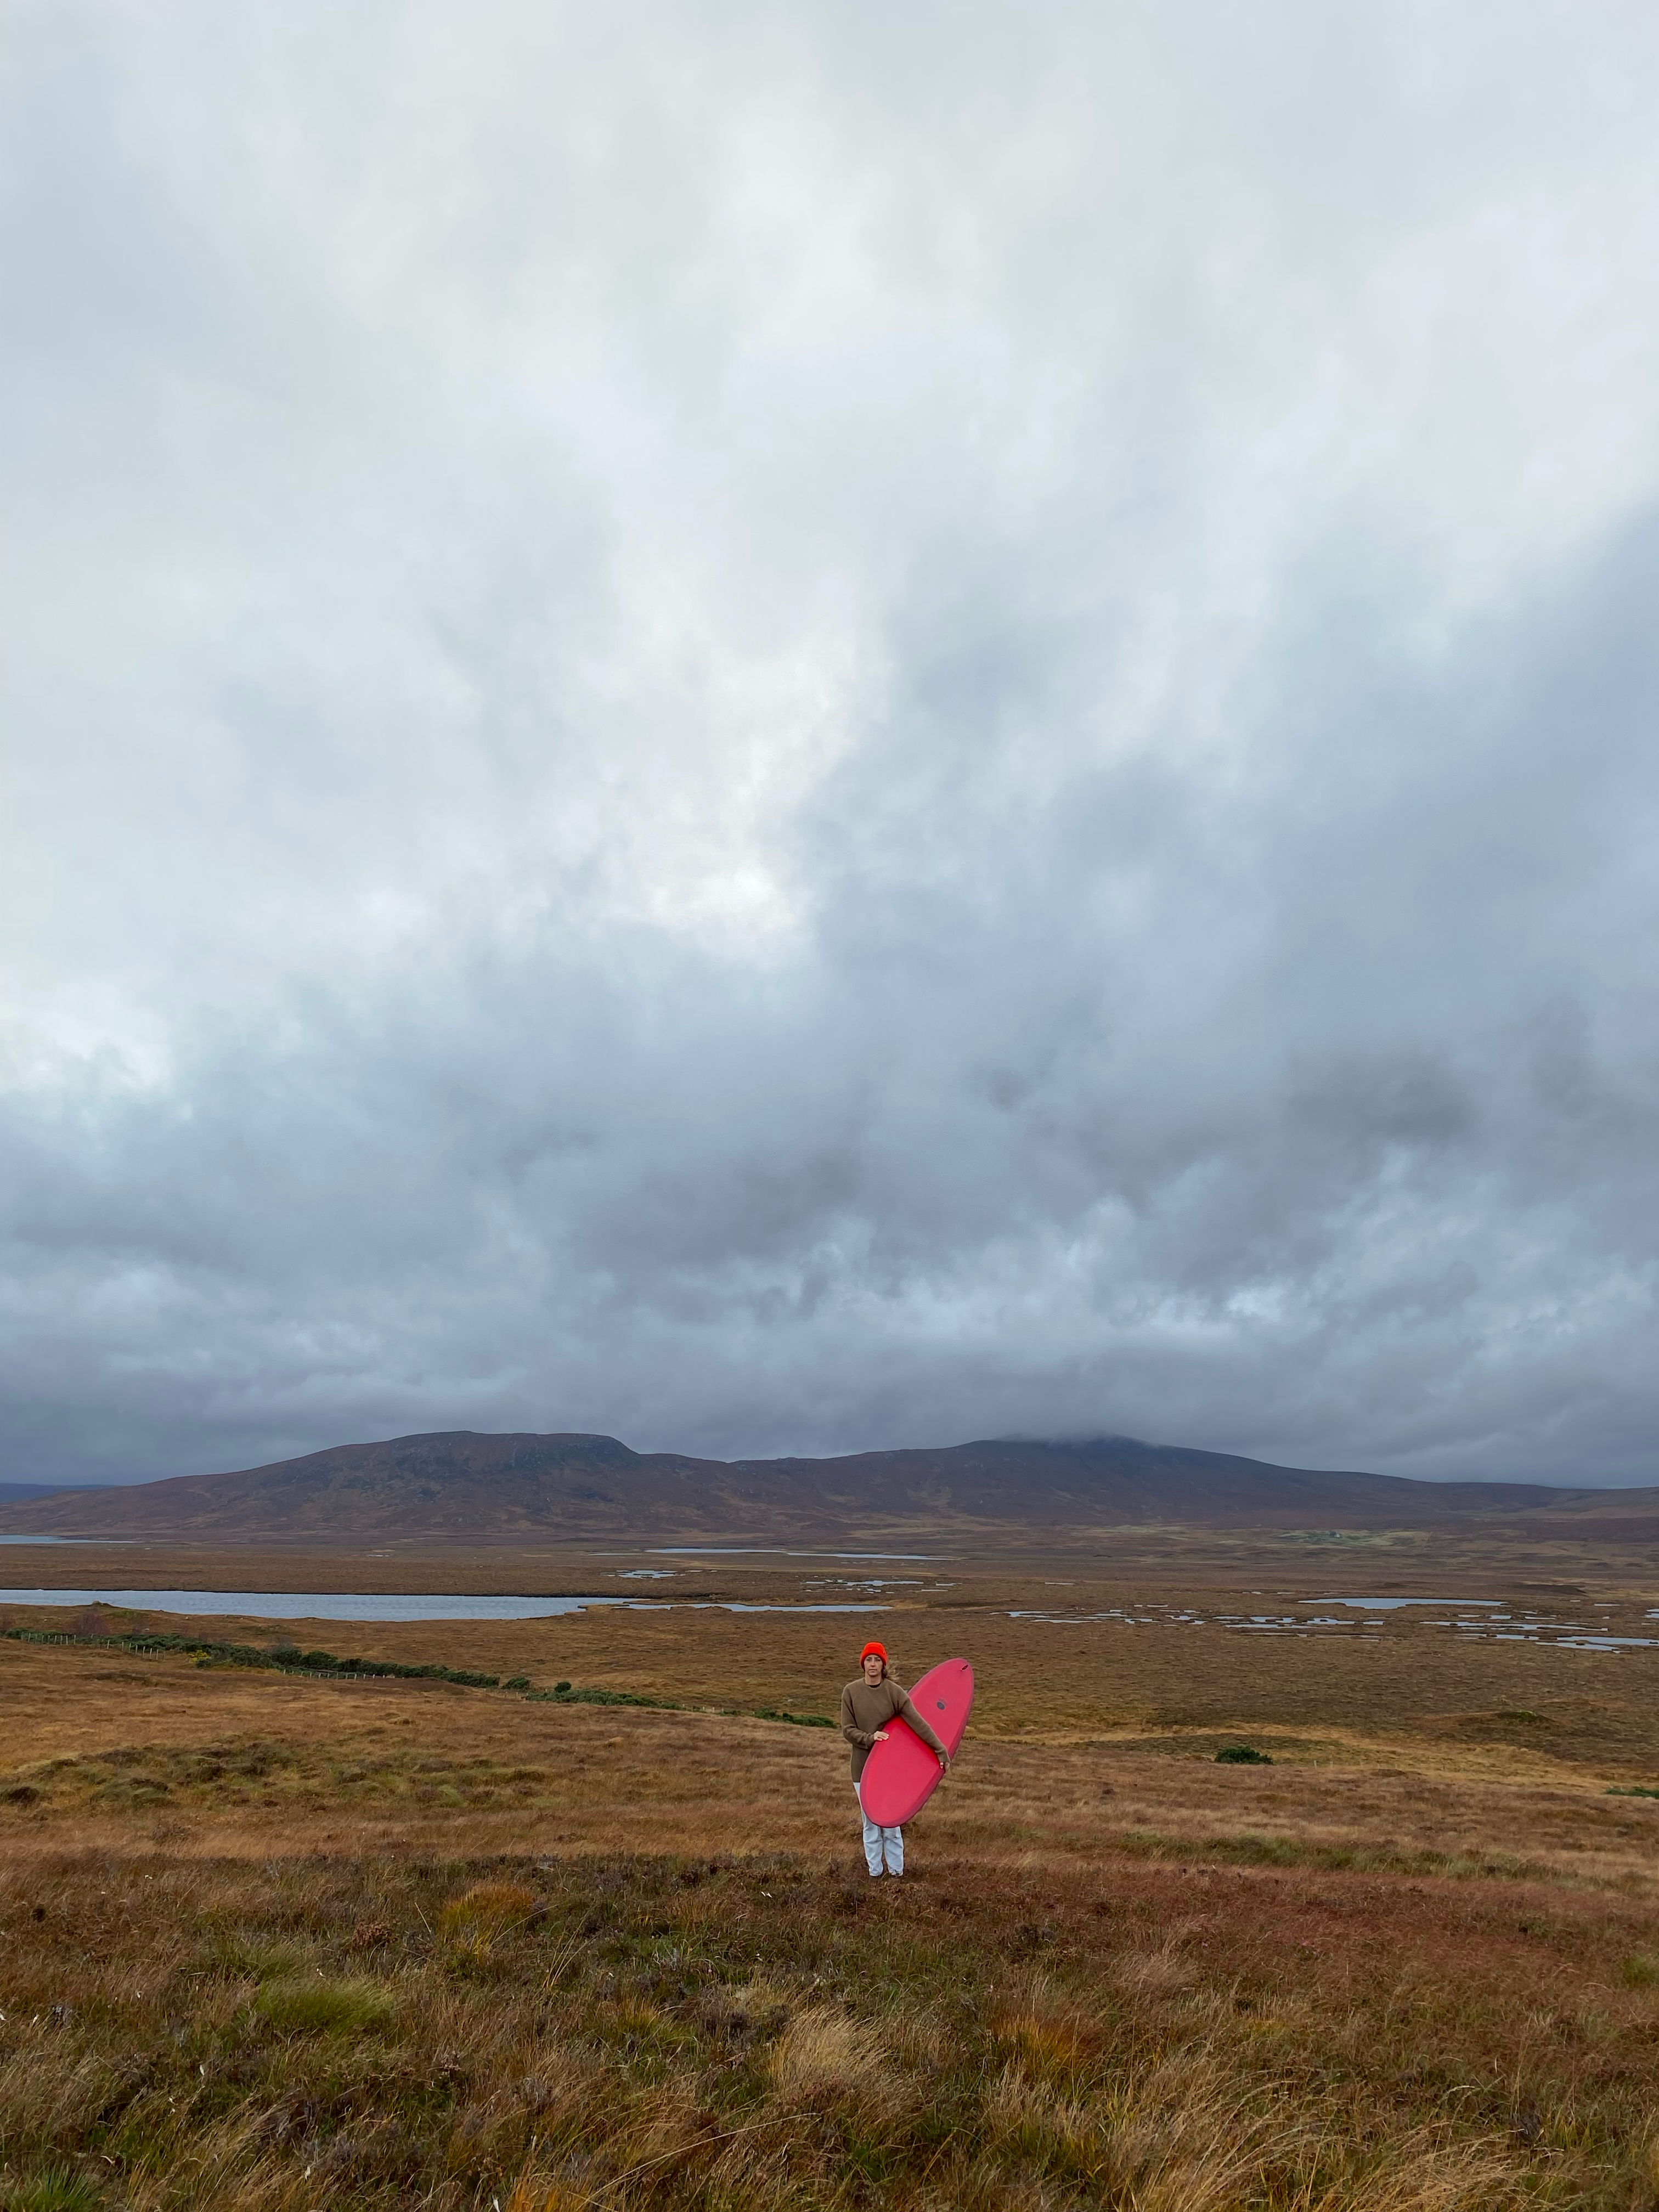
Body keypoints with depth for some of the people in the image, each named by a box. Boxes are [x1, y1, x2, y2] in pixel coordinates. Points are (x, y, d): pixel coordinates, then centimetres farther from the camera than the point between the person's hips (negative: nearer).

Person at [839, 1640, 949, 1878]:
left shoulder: (895, 1691, -10)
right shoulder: (850, 1692, -6)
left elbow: (918, 1724, -12)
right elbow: (847, 1729, -4)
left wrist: (941, 1751, -14)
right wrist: (870, 1738, -21)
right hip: (863, 1766, 1)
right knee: (870, 1822, 9)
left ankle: (896, 1872, 20)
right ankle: (874, 1873, 24)